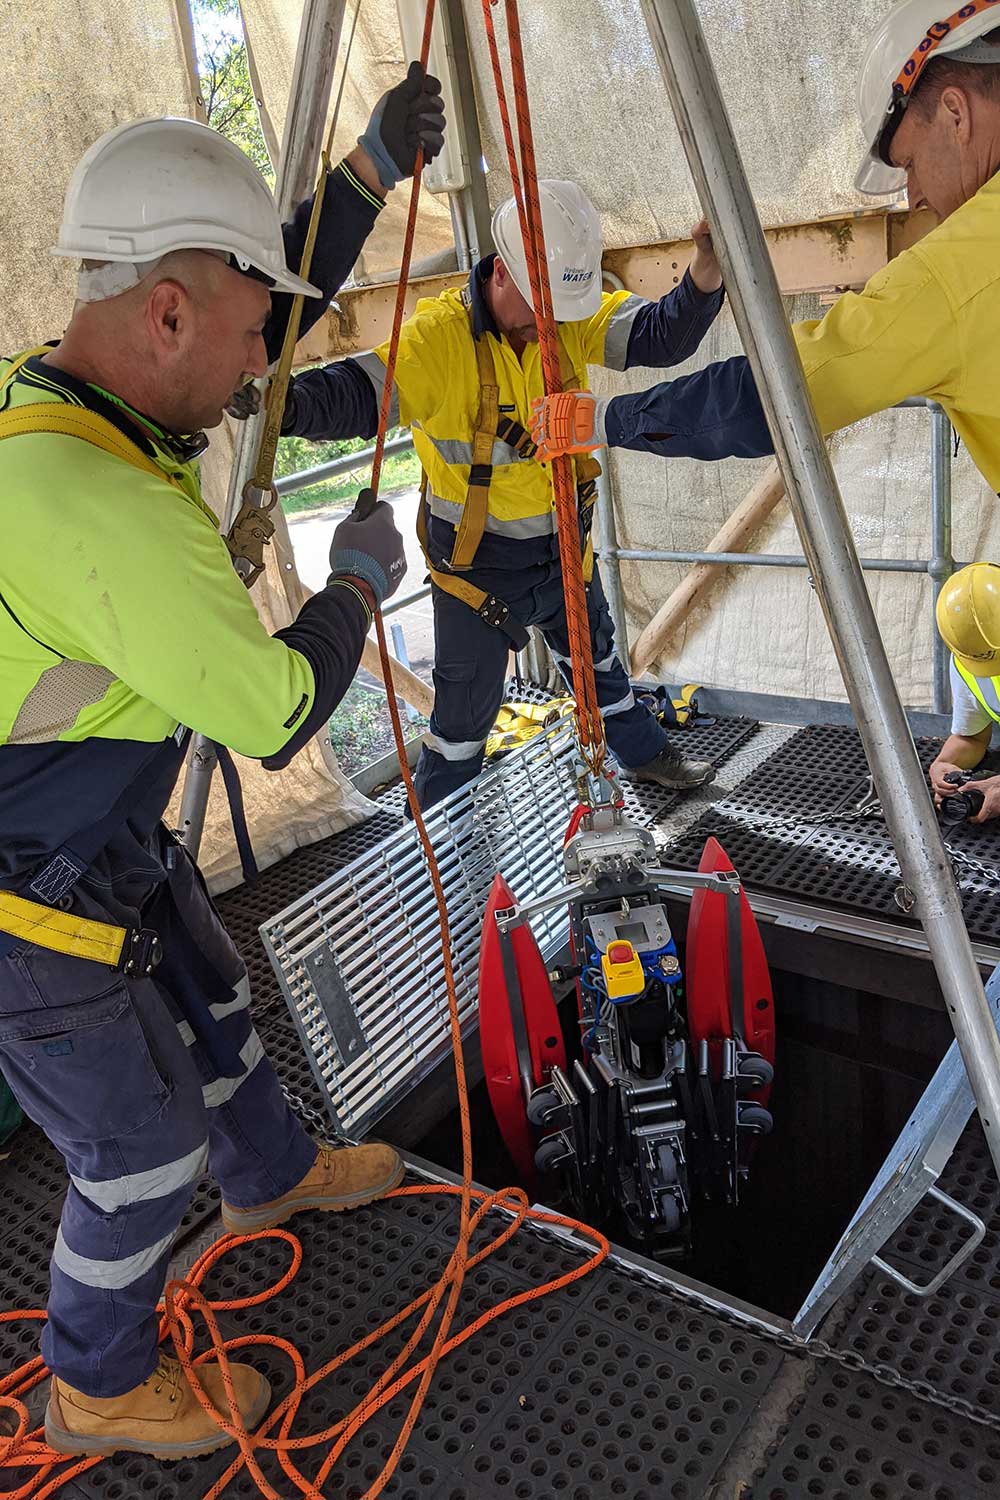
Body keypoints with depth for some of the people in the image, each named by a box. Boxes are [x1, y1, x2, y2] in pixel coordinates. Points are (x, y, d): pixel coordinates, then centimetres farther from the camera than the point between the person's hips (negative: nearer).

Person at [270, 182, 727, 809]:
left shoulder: (571, 317, -8)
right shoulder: (439, 336, -25)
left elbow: (660, 336, -15)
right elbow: (357, 392, -37)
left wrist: (706, 275, -36)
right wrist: (287, 405, -59)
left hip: (564, 544, 5)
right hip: (478, 560, -5)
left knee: (597, 657, 28)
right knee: (467, 705, 7)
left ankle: (644, 754, 54)